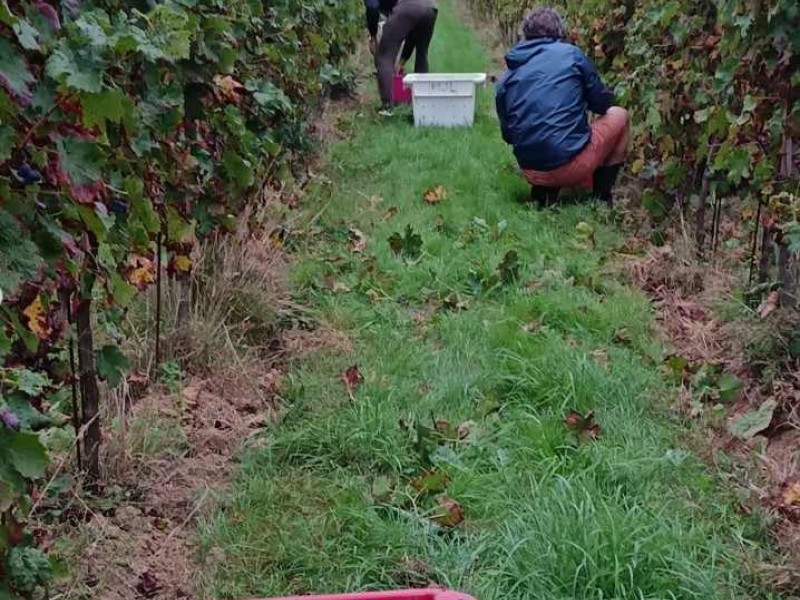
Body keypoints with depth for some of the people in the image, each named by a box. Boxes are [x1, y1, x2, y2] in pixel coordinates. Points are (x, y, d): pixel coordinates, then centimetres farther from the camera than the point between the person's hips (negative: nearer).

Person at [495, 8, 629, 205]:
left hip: (531, 173, 4)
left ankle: (543, 192, 12)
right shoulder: (572, 54, 2)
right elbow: (602, 103, 11)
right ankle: (602, 198, 18)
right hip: (571, 165, -4)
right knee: (619, 116, 22)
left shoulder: (506, 78, 11)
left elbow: (508, 135, 16)